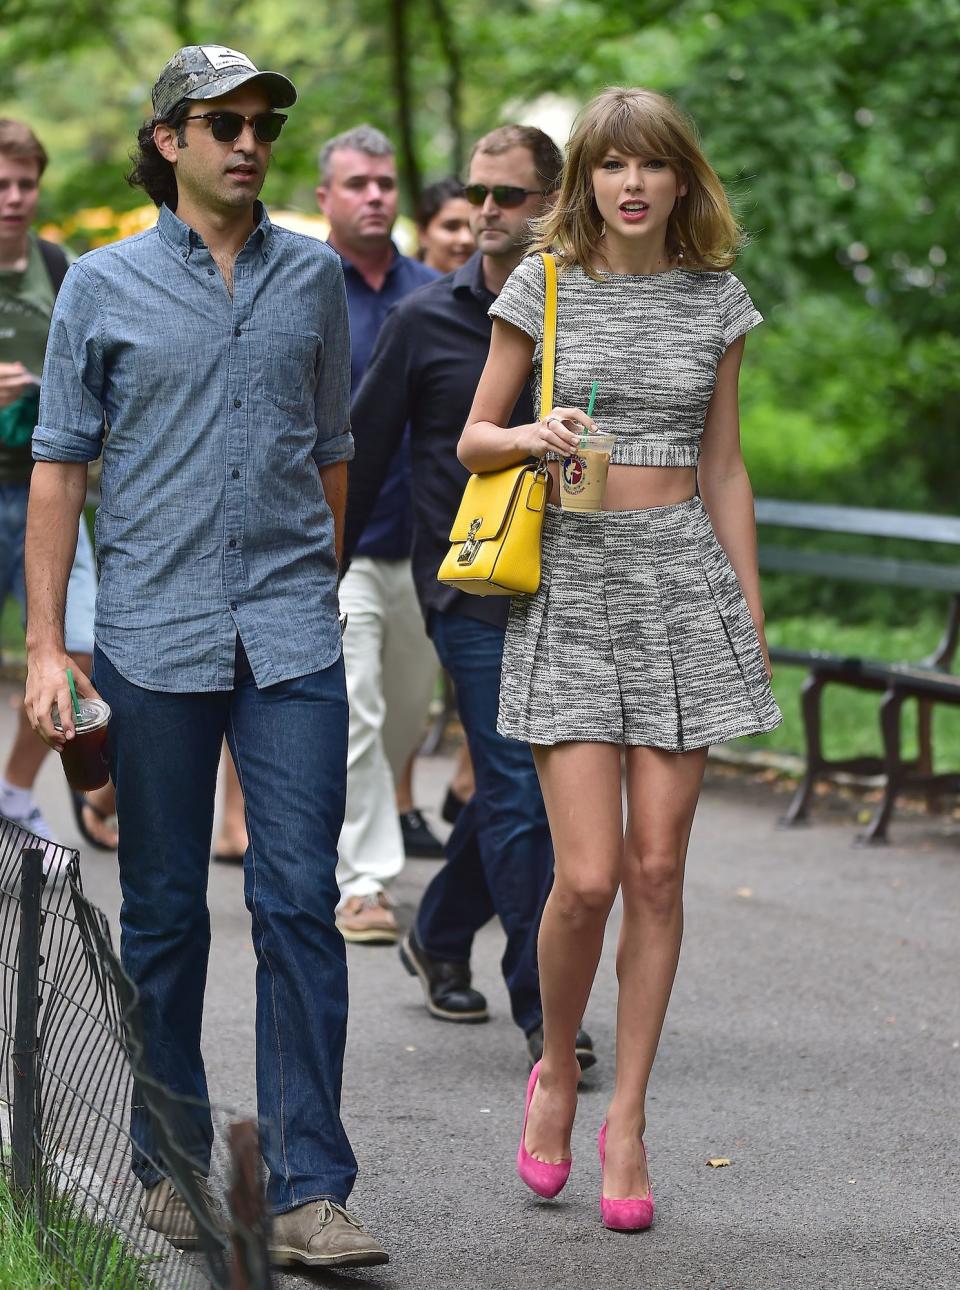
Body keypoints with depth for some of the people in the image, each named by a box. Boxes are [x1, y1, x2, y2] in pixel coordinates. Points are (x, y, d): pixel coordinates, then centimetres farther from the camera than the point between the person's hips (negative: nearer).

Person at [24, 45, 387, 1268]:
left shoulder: (313, 277, 9)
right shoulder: (104, 286, 3)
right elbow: (57, 468, 3)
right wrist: (43, 644, -3)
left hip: (292, 640, 1)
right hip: (153, 637, -1)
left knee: (300, 903, -6)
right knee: (163, 911, 7)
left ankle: (307, 1191, -5)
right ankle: (169, 1164, 21)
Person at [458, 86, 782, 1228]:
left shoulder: (713, 300, 7)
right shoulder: (542, 287, 1)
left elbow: (723, 470, 13)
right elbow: (473, 439, 7)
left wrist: (752, 620, 11)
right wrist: (534, 437, -15)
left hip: (682, 585, 2)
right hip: (570, 585, -2)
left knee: (657, 869, 2)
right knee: (587, 876, -9)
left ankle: (627, 1116, 13)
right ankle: (554, 1072, 18)